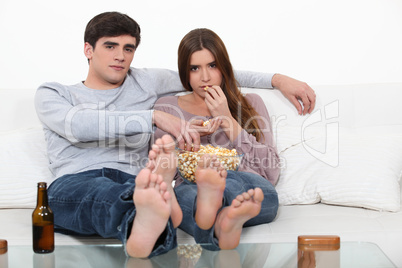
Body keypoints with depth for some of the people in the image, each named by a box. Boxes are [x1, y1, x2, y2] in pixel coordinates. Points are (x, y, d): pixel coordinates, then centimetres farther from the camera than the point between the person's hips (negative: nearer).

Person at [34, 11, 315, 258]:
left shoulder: (144, 81, 25)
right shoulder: (52, 94, 17)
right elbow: (78, 125, -8)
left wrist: (277, 79, 22)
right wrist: (155, 117, -13)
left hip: (131, 183, 2)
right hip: (72, 187, -2)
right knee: (102, 189, -40)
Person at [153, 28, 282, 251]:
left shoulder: (250, 104, 23)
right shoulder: (166, 107, 24)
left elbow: (271, 171, 9)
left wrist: (227, 120, 5)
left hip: (254, 190, 1)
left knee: (229, 180, -36)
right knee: (186, 192, -37)